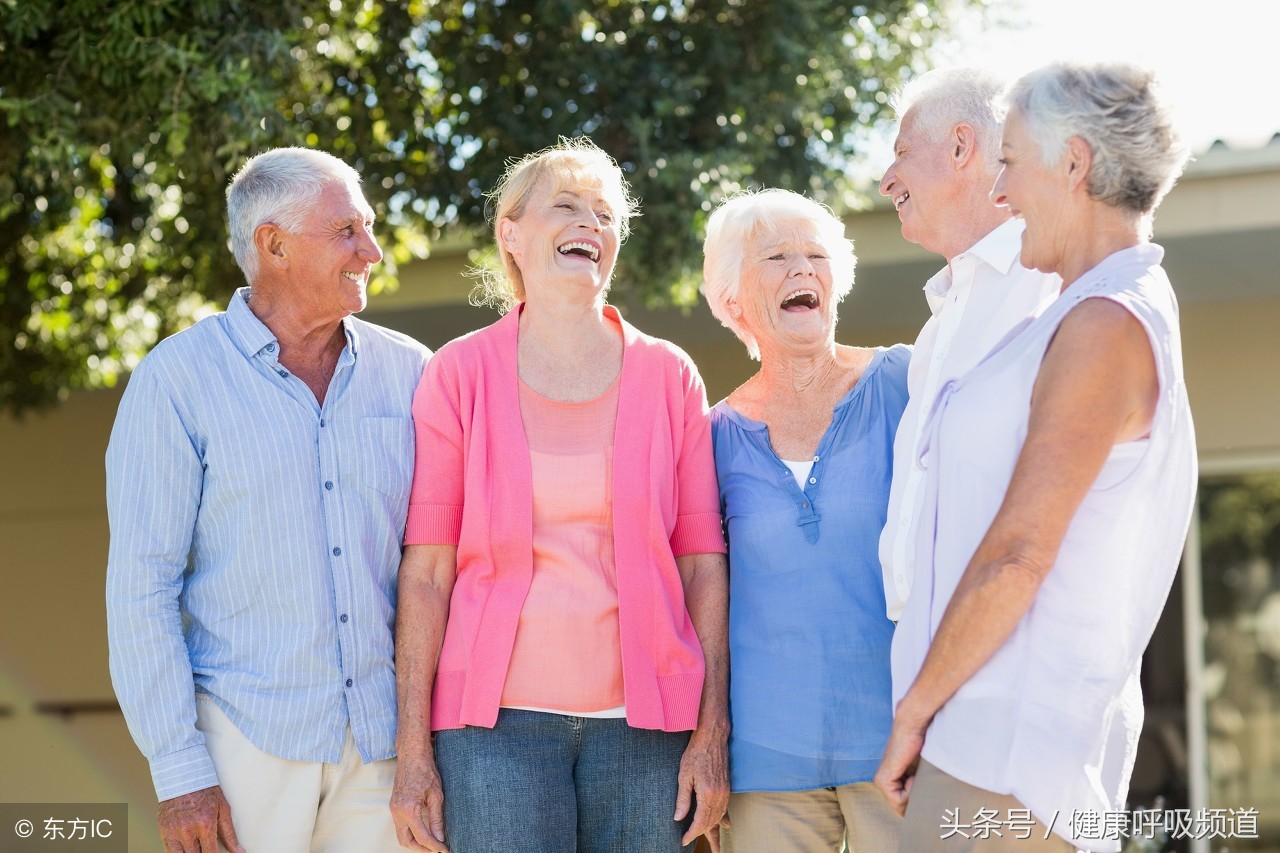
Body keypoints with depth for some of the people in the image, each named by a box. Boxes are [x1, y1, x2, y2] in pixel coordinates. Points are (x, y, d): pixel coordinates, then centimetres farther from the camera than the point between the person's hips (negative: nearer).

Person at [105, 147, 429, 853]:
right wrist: (178, 769, -11)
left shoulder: (408, 372, 7)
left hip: (384, 739, 3)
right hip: (246, 736, -3)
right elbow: (141, 587, -6)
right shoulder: (177, 382, -3)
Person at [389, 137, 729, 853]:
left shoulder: (670, 377, 8)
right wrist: (414, 747, -5)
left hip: (641, 716, 1)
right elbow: (427, 569, 0)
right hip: (496, 719, -1)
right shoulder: (461, 373, 4)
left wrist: (711, 736, -2)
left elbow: (703, 563, 6)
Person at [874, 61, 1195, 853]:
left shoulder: (1107, 327, -14)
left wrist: (914, 708, -11)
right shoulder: (1091, 319, 17)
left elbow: (1017, 554, -19)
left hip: (1007, 749, -10)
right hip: (992, 737, 10)